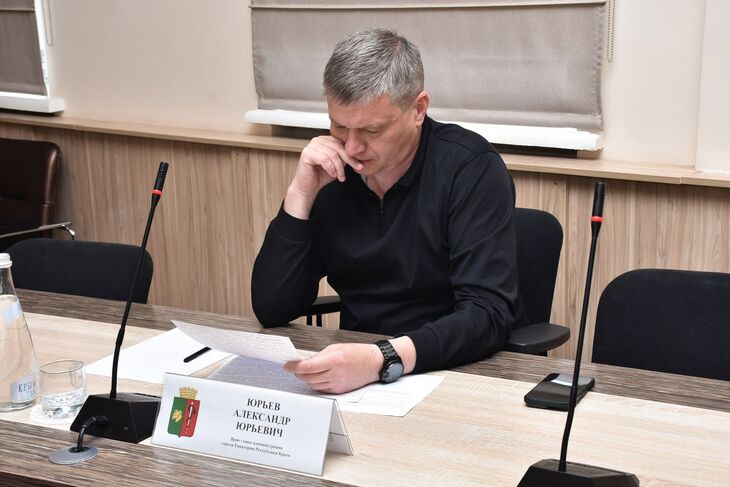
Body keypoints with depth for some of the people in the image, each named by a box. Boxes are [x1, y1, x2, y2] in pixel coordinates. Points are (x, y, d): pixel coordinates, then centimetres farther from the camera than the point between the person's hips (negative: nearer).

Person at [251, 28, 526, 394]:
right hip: (354, 368, 3)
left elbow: (488, 314, -23)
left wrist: (383, 360, -37)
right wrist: (301, 193, -13)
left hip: (458, 373, -3)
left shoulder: (472, 168, -14)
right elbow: (271, 310, -4)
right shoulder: (330, 174, -1)